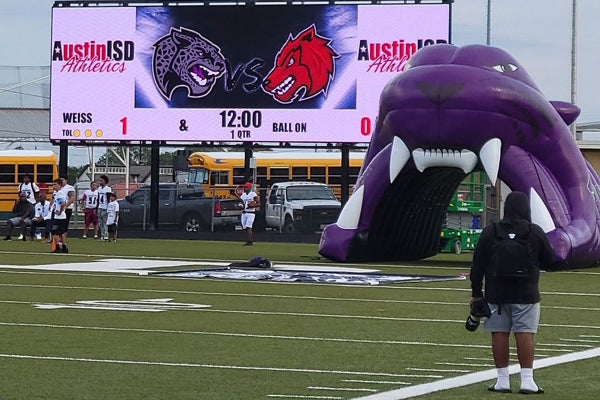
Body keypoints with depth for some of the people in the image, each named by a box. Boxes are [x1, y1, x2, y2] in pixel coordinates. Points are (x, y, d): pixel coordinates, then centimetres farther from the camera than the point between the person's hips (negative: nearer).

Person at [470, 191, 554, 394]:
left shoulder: (490, 232, -1)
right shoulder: (535, 232, -4)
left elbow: (478, 265, 1)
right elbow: (549, 261, 5)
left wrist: (476, 293, 8)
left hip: (496, 294, 1)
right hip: (526, 294, -1)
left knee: (499, 334, 4)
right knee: (525, 334, -1)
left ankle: (502, 380, 5)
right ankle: (527, 380, -5)